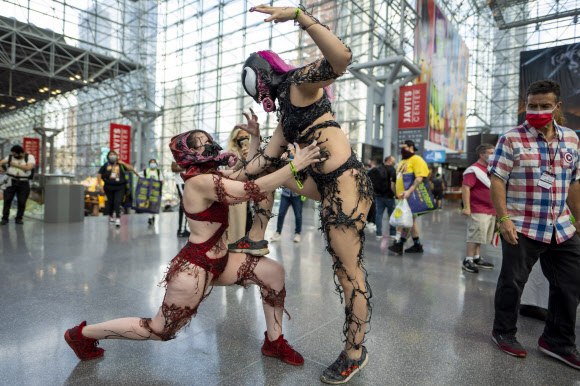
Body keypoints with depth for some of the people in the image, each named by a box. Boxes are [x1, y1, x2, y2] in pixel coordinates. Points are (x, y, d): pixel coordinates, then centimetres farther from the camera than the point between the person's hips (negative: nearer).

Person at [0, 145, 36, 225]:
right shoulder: (10, 157, 9)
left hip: (24, 183, -2)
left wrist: (16, 165, -10)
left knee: (22, 202, 0)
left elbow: (28, 167, -15)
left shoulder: (30, 157, -1)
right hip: (11, 182, 2)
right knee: (7, 200, -1)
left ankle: (19, 218, 13)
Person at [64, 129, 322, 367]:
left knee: (274, 271, 3)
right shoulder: (200, 181, -24)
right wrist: (294, 166, -30)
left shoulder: (212, 177, 4)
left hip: (218, 262, 9)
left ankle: (274, 342, 20)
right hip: (194, 270, -9)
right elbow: (253, 191, -33)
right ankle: (82, 333, 33)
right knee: (159, 331, 11)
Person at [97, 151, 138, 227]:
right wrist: (100, 185, -1)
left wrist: (123, 163, -4)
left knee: (117, 202, -15)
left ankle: (118, 219, -19)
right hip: (109, 187, 2)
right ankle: (110, 216, 34)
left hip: (120, 187, -2)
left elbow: (131, 168, 2)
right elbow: (99, 175, 8)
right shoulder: (105, 165, 9)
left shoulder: (121, 164, 7)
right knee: (110, 202, 15)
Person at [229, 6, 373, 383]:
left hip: (347, 186, -10)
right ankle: (256, 238, 30)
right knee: (267, 165, 24)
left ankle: (355, 354, 18)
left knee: (349, 274, -2)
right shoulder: (286, 111, 21)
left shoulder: (301, 81, -4)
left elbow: (342, 57, -26)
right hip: (325, 184, 10)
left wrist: (299, 15, -25)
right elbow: (262, 160, 19)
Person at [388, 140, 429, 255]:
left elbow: (419, 178, -18)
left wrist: (409, 191, -28)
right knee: (411, 220, 11)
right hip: (403, 197, 9)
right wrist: (398, 194, 19)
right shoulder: (402, 162, 21)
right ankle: (417, 245, 18)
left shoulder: (417, 160, -7)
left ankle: (400, 244, -13)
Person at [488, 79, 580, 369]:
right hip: (522, 229, -6)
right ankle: (503, 333, 25)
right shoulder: (511, 139, -7)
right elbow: (497, 181, -12)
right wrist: (504, 219, -19)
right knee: (512, 283, 6)